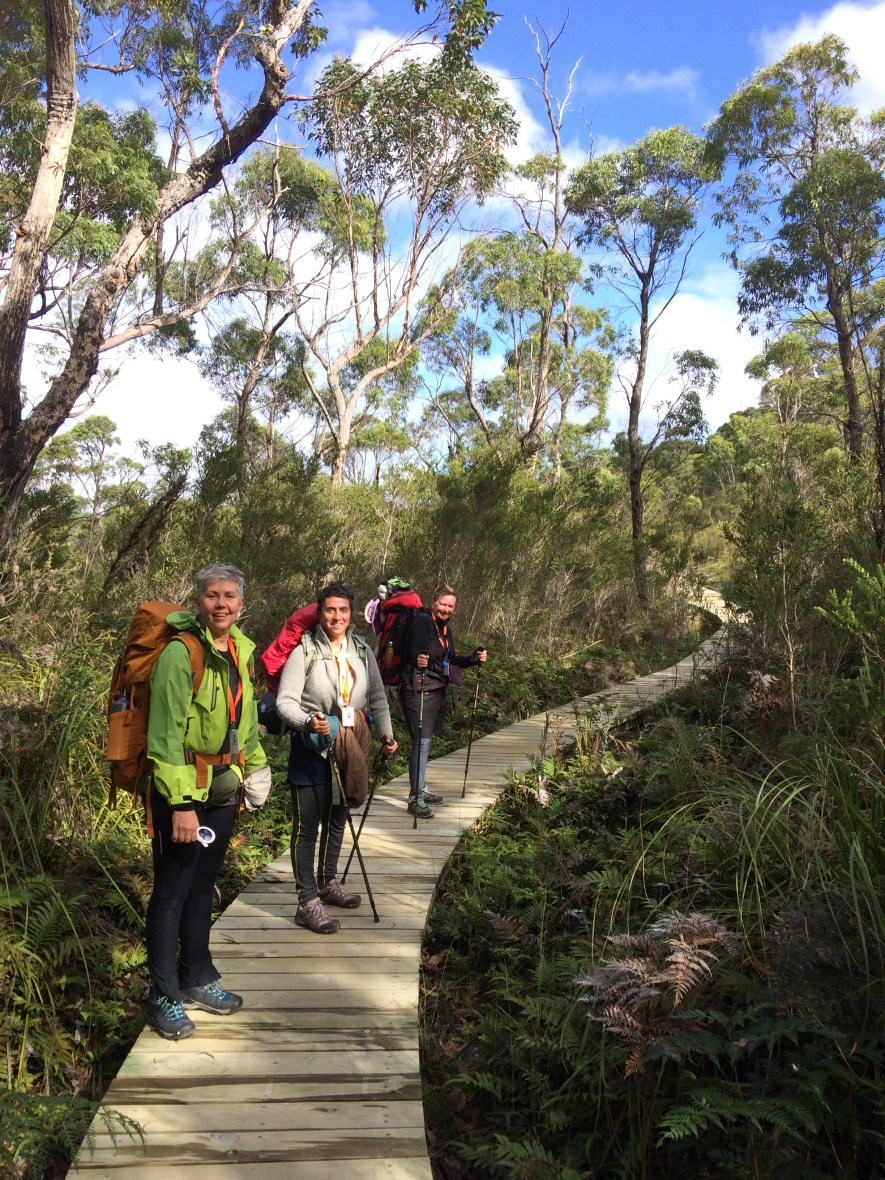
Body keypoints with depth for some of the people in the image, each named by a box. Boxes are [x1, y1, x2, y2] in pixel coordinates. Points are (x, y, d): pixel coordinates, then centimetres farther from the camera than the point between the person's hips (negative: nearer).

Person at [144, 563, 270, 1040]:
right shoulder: (180, 653, -18)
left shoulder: (242, 650, 6)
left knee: (203, 887, 18)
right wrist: (181, 804, -22)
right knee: (172, 891, 4)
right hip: (182, 792, -7)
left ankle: (197, 978, 33)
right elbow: (165, 735, -20)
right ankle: (164, 996, 18)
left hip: (222, 789, 7)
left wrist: (256, 765, 24)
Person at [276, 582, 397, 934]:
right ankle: (307, 902, 6)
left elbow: (377, 697, 14)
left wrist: (386, 733, 8)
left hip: (348, 749, 6)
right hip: (312, 750, -6)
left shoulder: (362, 652, 5)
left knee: (337, 819, 19)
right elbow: (285, 701, -17)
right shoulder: (304, 651, -13)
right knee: (307, 825, -1)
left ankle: (327, 883, 36)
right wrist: (308, 721, -34)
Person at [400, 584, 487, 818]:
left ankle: (420, 790, 28)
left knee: (425, 741, 17)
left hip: (437, 691, 9)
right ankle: (415, 798, -8)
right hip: (419, 690, -9)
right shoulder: (423, 623, -12)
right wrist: (418, 660, -48)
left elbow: (449, 660, 22)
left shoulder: (444, 628, 16)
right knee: (422, 740, -12)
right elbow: (414, 652, -25)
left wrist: (474, 658, 10)